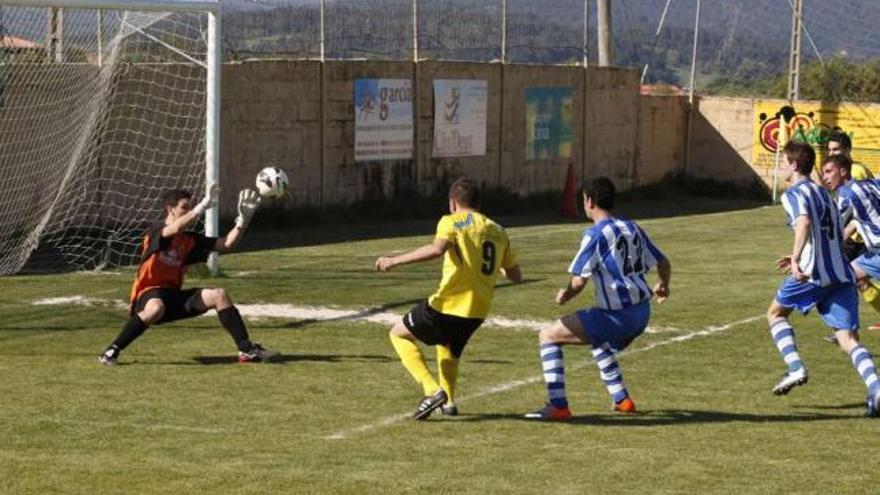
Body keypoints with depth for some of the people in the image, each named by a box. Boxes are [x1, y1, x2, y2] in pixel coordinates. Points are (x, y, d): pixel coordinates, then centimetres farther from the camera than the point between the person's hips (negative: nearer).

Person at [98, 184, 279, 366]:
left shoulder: (191, 240, 10)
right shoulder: (157, 232, -8)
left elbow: (226, 244, 4)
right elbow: (175, 229, -32)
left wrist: (244, 218, -8)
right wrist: (205, 204, -34)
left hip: (175, 297, 7)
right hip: (151, 295, -7)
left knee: (219, 295, -8)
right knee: (156, 308, -41)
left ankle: (247, 350, -8)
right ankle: (111, 352, -30)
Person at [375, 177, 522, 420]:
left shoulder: (452, 221, -3)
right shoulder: (498, 231, 14)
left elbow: (437, 249, -24)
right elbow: (516, 276, 17)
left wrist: (395, 260, -19)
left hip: (448, 304, -6)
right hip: (478, 311, 6)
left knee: (399, 334, 14)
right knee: (448, 347, 35)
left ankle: (432, 390, -3)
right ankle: (448, 401, 22)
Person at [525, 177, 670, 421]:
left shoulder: (595, 234, -11)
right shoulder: (633, 228, 11)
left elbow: (578, 282, -16)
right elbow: (663, 263, 18)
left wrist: (564, 296, 7)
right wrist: (663, 286, 40)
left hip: (616, 316, -8)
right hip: (642, 314, 8)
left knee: (548, 336, 0)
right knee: (598, 340, 38)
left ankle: (557, 406, -9)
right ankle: (621, 399, 37)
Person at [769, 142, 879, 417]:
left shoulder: (794, 194, 0)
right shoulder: (824, 194, 25)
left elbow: (804, 222, -22)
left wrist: (796, 260, -30)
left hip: (813, 273, -6)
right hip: (842, 273, 6)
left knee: (776, 312, 18)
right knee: (849, 339, -2)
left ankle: (795, 367, 1)